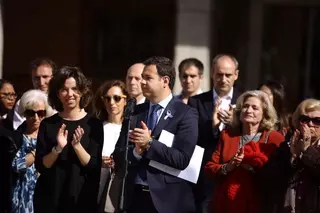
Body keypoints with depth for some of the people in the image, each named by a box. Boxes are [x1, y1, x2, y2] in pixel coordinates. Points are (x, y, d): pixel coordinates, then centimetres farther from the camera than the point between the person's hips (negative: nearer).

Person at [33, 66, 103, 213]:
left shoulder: (94, 124, -3)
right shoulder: (48, 124, 0)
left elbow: (95, 167, -7)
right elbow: (40, 166, -3)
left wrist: (77, 146, -21)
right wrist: (58, 149, -19)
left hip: (82, 198, -1)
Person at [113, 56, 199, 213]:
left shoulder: (185, 114, -5)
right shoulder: (135, 113, 9)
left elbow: (182, 160, -14)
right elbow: (118, 156, 6)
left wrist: (149, 143, -17)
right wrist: (136, 151, -13)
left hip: (168, 199, -4)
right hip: (135, 197, 4)